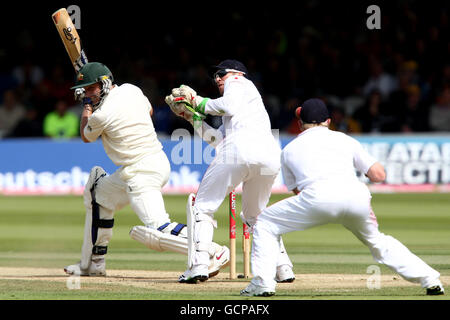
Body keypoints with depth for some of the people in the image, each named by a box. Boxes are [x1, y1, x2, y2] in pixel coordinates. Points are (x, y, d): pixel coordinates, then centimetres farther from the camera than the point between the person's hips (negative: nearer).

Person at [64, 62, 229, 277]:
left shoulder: (101, 115, -16)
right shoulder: (130, 90, 7)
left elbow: (86, 136, 7)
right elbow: (148, 110, 31)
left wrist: (87, 107, 21)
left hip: (142, 173, -11)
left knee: (157, 231, -20)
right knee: (98, 193, 24)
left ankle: (214, 252, -28)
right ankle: (93, 264, 29)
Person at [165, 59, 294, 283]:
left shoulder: (238, 82, 19)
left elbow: (230, 105, -2)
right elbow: (216, 139, 33)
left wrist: (202, 104, 12)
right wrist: (193, 115, 37)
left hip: (241, 148, -8)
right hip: (271, 157, 8)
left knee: (202, 205, 3)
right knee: (256, 215, 26)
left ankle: (198, 265, -12)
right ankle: (283, 267, 10)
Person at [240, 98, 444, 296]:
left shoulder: (289, 149, 28)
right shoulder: (345, 140, 28)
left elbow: (296, 190, 35)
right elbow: (379, 175, 20)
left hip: (319, 198, -3)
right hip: (357, 196, 3)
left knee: (266, 223, 16)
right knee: (376, 240, 28)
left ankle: (263, 283, 2)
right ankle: (429, 280, 19)